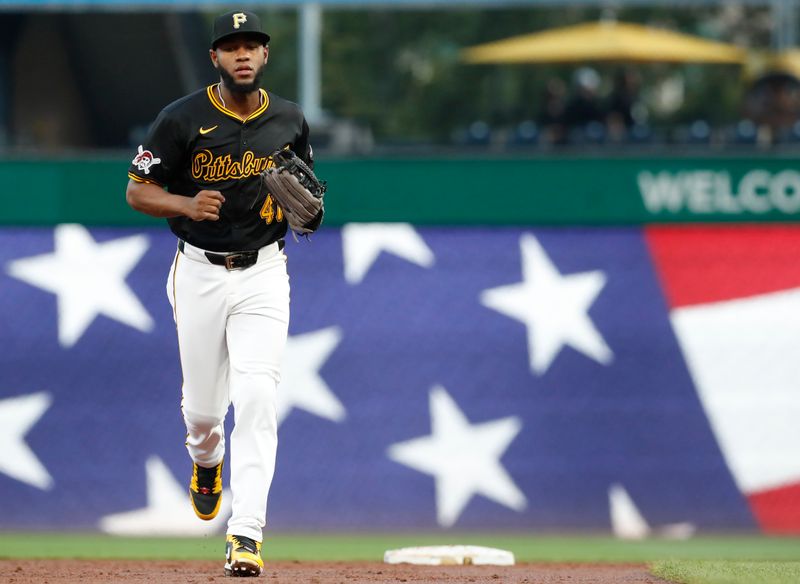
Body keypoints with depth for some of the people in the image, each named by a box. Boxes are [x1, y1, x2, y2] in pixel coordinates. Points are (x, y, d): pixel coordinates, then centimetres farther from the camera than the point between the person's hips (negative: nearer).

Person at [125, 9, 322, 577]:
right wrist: (187, 205, -21)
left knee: (257, 400, -14)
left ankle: (247, 533, -16)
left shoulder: (289, 120, 3)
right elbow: (138, 191, -3)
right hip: (200, 274, 0)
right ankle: (206, 462, 46)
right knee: (204, 406, 8)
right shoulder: (183, 119, -6)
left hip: (264, 274, 0)